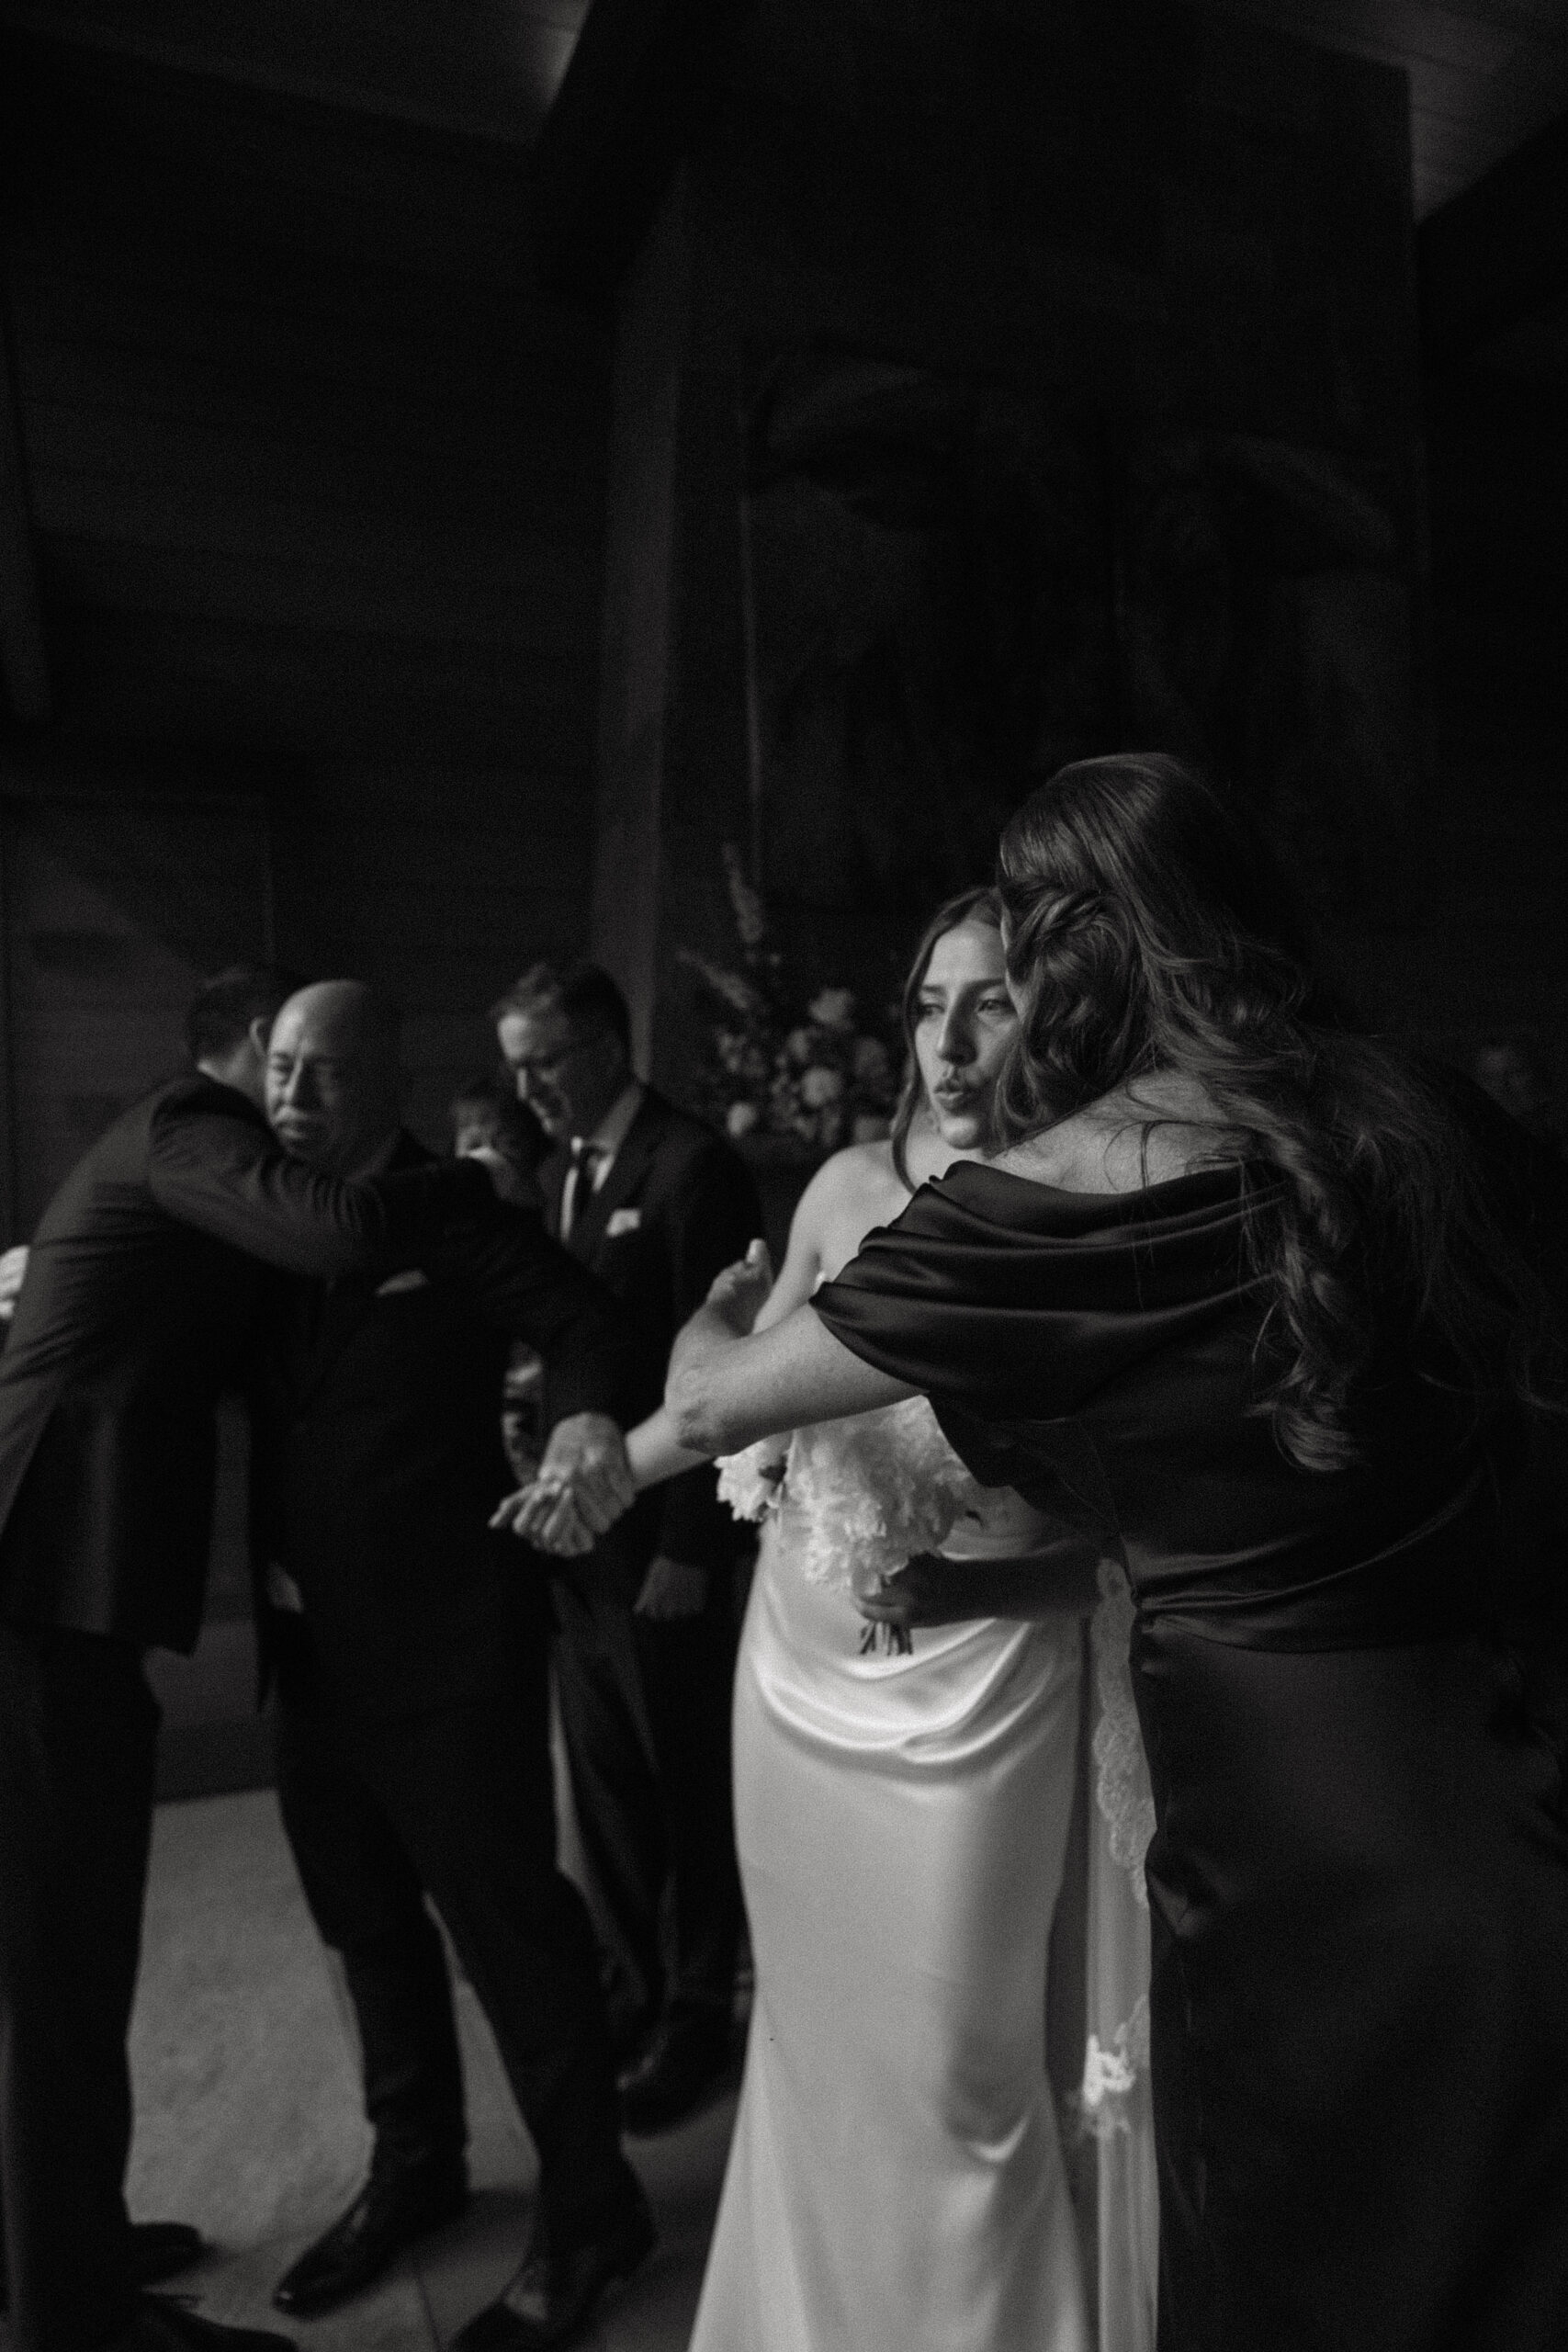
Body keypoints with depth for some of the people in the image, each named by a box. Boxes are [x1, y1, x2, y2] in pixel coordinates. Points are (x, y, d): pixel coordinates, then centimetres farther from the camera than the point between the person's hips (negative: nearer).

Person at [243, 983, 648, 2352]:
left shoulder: (457, 1210, -11)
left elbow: (581, 1317, -25)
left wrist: (586, 1412, -45)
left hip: (449, 1648, -7)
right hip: (313, 1651, 7)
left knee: (508, 1919, 6)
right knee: (368, 1920, 22)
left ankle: (589, 2212, 28)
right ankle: (415, 2169, 46)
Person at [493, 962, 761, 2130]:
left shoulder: (694, 1168, -15)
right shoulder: (559, 1171, 10)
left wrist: (692, 1548, -17)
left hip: (663, 1538, -7)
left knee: (686, 1781, 10)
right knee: (604, 1775, 18)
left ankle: (696, 2017, 29)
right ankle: (639, 1985, 37)